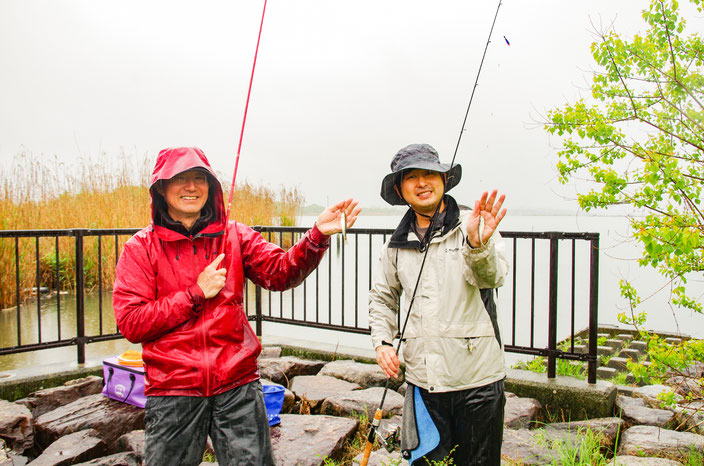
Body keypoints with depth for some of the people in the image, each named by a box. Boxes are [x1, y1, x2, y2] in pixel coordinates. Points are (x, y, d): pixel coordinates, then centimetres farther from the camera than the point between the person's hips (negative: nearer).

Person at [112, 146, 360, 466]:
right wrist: (196, 294, -12)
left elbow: (279, 271, -7)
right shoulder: (142, 248, 0)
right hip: (172, 389, -1)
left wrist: (317, 236, -24)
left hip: (237, 385, 2)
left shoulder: (235, 236, 6)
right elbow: (130, 324, -8)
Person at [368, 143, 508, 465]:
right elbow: (382, 297, 18)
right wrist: (382, 341, 3)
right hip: (422, 380, 3)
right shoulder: (397, 244, 6)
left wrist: (477, 244, -43)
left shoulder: (474, 226, -6)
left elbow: (492, 276, -23)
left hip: (477, 377, -3)